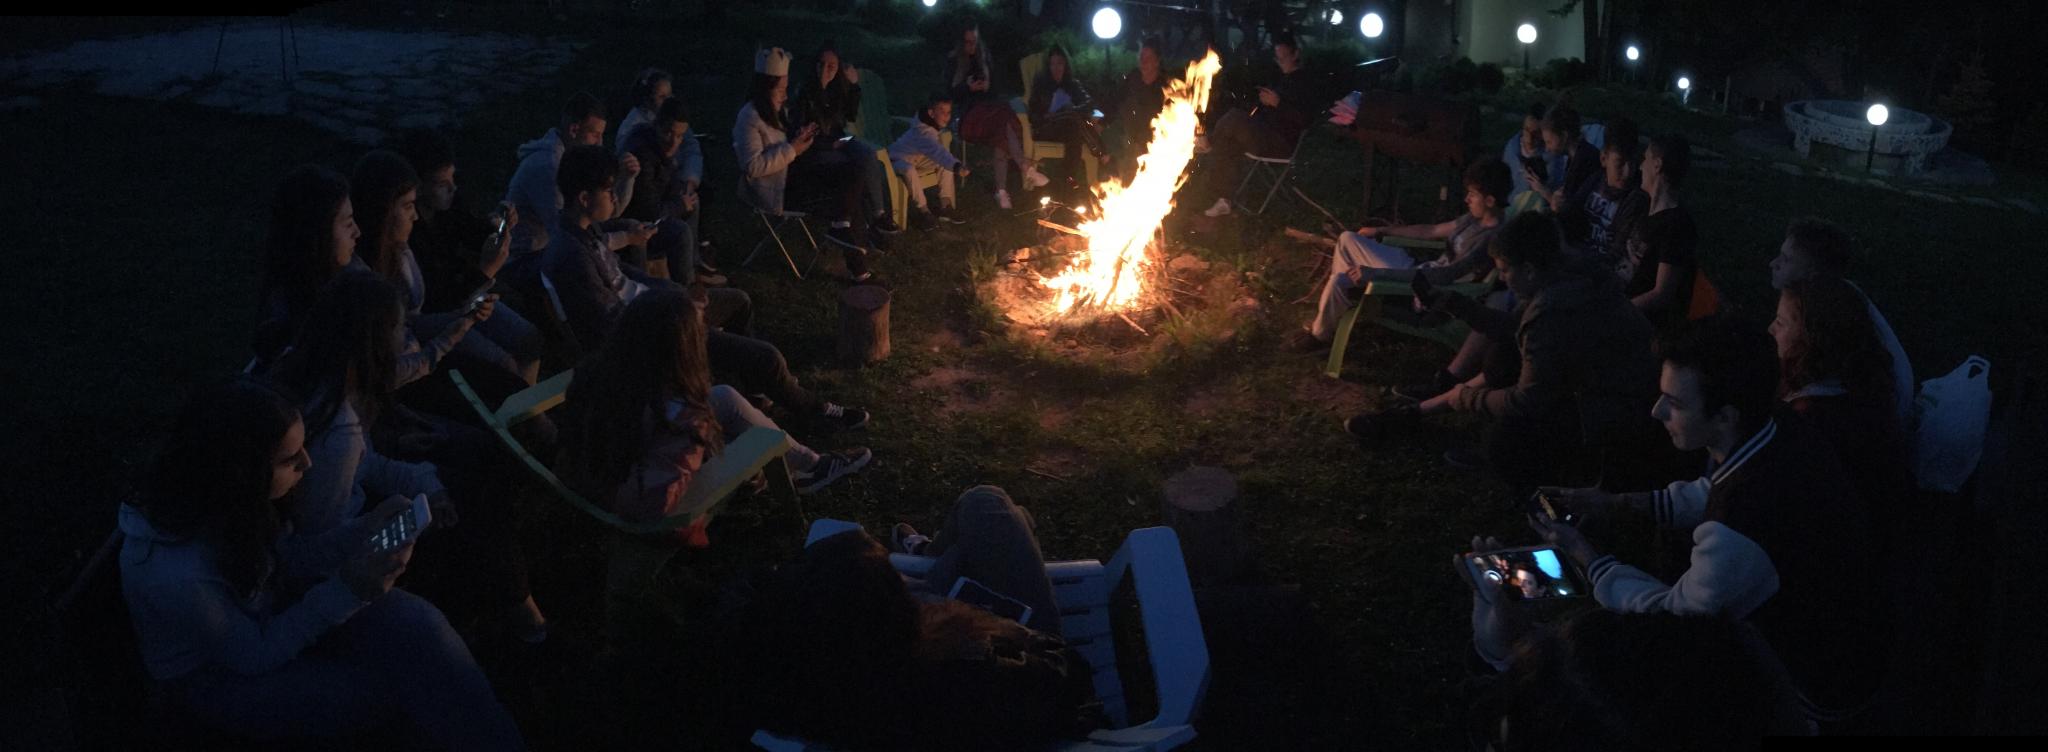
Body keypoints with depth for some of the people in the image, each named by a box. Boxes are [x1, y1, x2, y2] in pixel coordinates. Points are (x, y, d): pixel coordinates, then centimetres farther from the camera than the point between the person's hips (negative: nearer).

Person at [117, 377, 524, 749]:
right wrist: (347, 590, -26)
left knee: (413, 624, -17)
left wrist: (363, 533, -14)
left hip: (264, 622, 6)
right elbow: (255, 656, -22)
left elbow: (277, 565, -1)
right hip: (218, 677, -6)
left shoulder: (225, 502, -15)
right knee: (399, 687, -20)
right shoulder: (175, 575, -36)